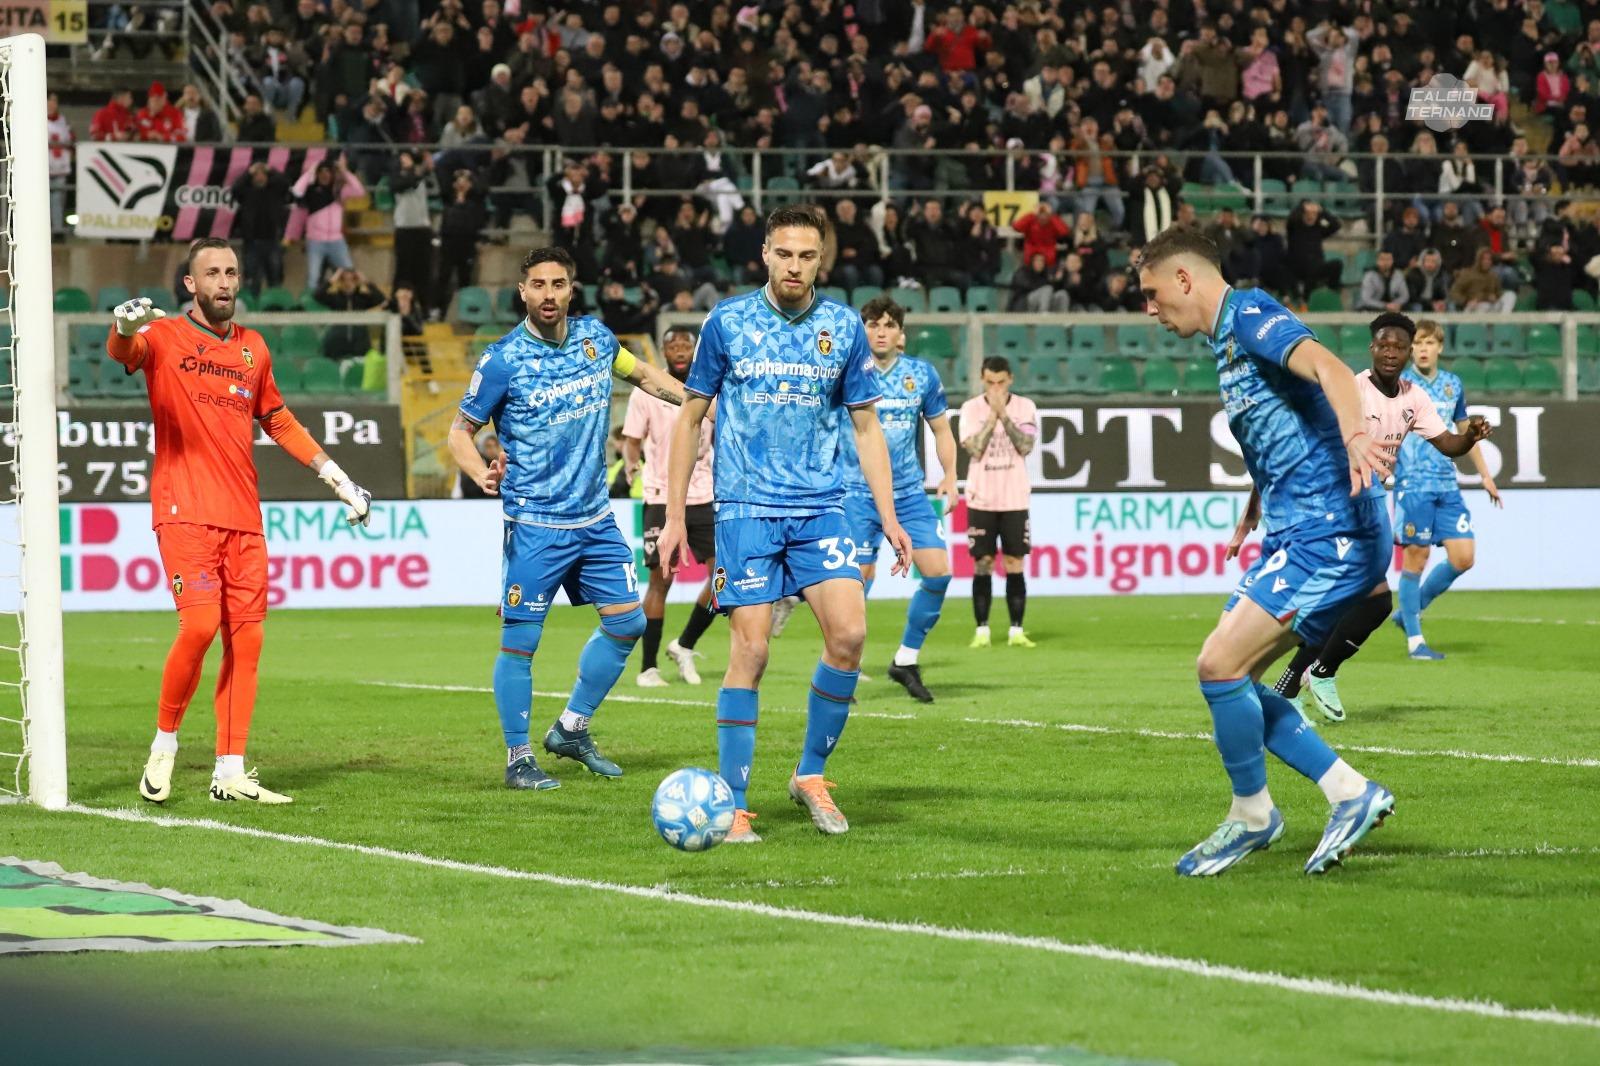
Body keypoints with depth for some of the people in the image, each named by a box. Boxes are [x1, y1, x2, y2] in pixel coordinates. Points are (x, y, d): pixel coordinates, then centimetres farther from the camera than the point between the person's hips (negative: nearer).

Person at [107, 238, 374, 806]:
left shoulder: (253, 348, 15)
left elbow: (278, 420, 28)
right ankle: (164, 742, 2)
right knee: (200, 624, -19)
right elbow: (122, 351, -23)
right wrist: (124, 328, -48)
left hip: (243, 517, 5)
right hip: (185, 512, -5)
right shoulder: (163, 337, -1)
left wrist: (337, 477, 25)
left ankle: (230, 772, 7)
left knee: (245, 638, 1)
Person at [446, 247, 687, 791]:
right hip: (535, 523, -6)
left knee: (626, 622, 8)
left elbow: (640, 372, 23)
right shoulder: (503, 360, -12)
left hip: (595, 517, 6)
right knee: (520, 641, -5)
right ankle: (518, 760, 7)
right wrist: (483, 475, -24)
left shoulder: (594, 337, 3)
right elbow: (461, 430, -5)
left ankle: (570, 729, 22)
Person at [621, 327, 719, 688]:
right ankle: (648, 668, 3)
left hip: (704, 496, 4)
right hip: (662, 497, -4)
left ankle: (684, 646, 13)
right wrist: (631, 465, -20)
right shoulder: (647, 391, -2)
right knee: (661, 578, -5)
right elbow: (632, 440, -2)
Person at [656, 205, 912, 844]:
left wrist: (888, 518, 4)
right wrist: (674, 515, 3)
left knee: (849, 632, -14)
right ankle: (732, 805, 1)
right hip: (746, 509, -2)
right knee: (749, 650, -8)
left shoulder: (844, 328, 5)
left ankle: (811, 774, 5)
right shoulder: (727, 322, 0)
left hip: (820, 508, 2)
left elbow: (866, 428, 12)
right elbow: (691, 416, 7)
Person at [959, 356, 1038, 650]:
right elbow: (975, 449, -11)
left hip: (1014, 498, 0)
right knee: (982, 564, -1)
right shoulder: (971, 408, 1)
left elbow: (1025, 446, -11)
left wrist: (1003, 414, -15)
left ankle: (1017, 631, 4)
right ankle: (981, 631, 2)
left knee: (1014, 564, 0)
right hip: (981, 499, 0)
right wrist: (992, 414, -14)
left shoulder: (1025, 408, 2)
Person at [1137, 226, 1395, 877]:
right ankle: (1351, 794, 10)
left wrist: (1354, 436, -46)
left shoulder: (1250, 315, -9)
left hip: (1328, 531, -11)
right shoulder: (1228, 340, 21)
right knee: (1229, 677, 8)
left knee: (1219, 665, -14)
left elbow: (1326, 366, -28)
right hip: (1298, 532, 11)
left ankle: (1252, 815, 5)